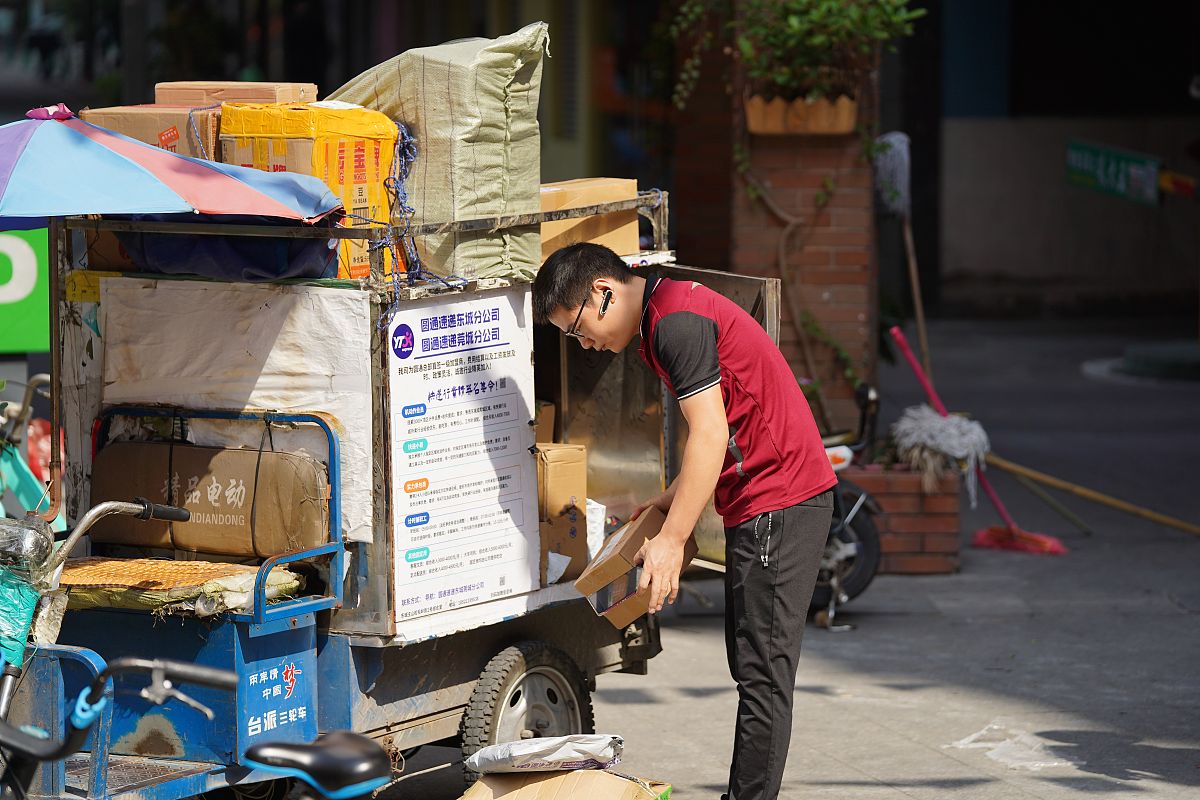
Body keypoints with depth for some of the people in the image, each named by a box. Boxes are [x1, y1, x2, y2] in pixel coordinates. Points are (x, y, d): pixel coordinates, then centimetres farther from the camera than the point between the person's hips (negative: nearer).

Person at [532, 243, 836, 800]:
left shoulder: (677, 322, -17)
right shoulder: (664, 316, 15)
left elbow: (710, 435, -21)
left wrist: (671, 539, -20)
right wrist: (675, 496, 17)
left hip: (777, 503, -11)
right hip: (761, 504, 11)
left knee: (762, 673, -8)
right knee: (751, 665, 13)